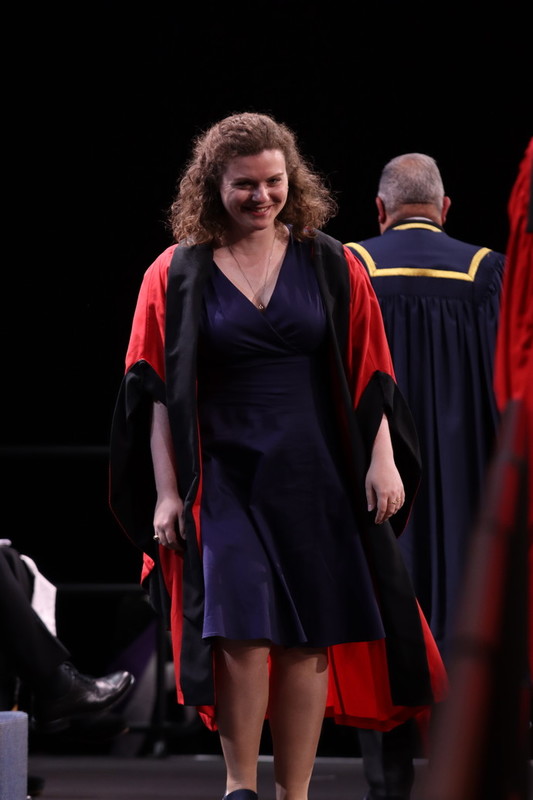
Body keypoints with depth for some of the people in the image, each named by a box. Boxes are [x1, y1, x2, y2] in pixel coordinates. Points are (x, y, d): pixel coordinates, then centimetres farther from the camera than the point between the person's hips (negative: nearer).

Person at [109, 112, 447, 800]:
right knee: (242, 631, -16)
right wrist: (166, 491, -6)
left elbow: (368, 373, 5)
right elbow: (159, 392, 1)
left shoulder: (330, 266, 6)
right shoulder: (177, 274, 2)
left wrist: (382, 460, -4)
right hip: (224, 478, -1)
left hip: (314, 478, 2)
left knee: (308, 640, -1)